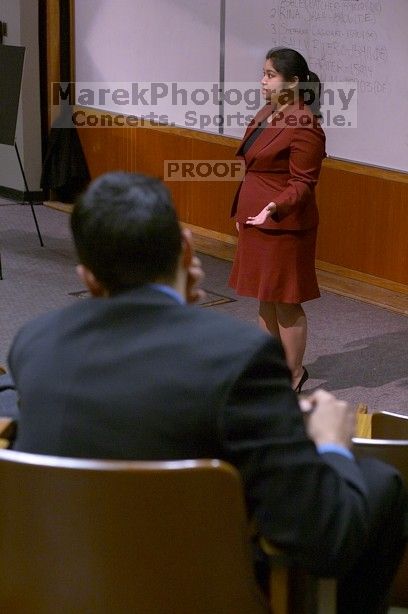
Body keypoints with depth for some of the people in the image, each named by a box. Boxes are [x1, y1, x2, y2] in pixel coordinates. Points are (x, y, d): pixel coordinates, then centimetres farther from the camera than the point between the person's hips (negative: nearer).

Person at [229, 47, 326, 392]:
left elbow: (302, 182, -20)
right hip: (257, 223, 9)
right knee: (266, 299, 17)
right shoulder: (267, 114, 10)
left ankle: (294, 377, 13)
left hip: (285, 227, -9)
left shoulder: (305, 126, -19)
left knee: (285, 302, 1)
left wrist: (275, 208, -36)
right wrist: (243, 212, 22)